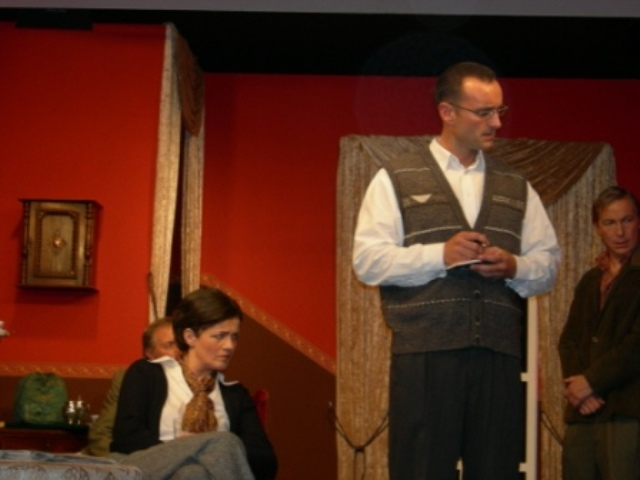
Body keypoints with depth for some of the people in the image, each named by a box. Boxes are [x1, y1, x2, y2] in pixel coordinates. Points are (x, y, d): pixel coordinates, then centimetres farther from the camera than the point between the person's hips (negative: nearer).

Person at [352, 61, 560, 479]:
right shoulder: (396, 179, 7)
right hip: (425, 355, -3)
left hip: (500, 355, 3)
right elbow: (368, 261, -3)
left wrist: (514, 266, -7)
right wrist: (440, 254, -14)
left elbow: (549, 264, 15)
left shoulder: (516, 187, 19)